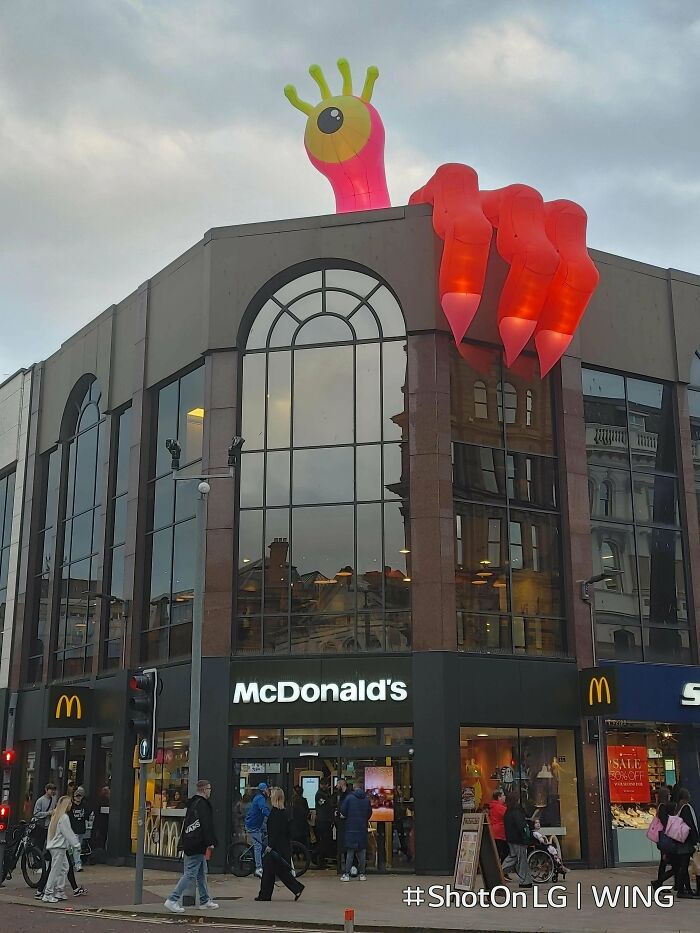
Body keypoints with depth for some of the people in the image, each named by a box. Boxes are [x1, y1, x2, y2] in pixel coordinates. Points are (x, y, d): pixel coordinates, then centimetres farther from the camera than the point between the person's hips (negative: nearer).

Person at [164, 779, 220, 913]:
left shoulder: (192, 803, 16)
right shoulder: (202, 804, -14)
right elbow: (206, 825, -21)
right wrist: (210, 842, -21)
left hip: (190, 843, 10)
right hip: (197, 845, -10)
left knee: (202, 873, 16)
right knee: (191, 874, -8)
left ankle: (205, 901, 23)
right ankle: (172, 900, -10)